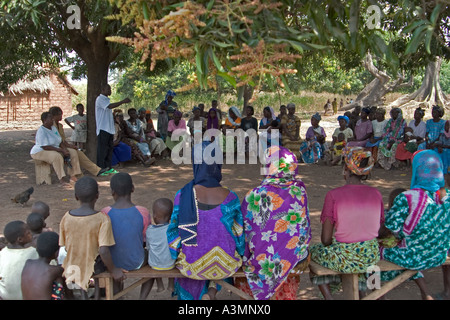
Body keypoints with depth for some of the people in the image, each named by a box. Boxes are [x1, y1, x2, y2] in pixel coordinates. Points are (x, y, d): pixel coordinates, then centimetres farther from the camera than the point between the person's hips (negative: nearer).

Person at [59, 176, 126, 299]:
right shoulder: (103, 219, -22)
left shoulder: (66, 217, -10)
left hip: (71, 269, 4)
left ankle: (83, 292, 34)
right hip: (93, 269, -3)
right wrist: (113, 270, -12)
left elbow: (64, 246, -2)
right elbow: (103, 251, -26)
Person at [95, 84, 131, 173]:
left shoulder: (106, 99, 21)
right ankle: (101, 168, -1)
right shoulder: (100, 99, -10)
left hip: (109, 128, 9)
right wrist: (123, 101, -26)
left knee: (110, 148, 10)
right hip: (103, 128, -9)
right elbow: (110, 106, -25)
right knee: (102, 149, -6)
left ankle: (108, 167, 16)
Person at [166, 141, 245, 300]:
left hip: (192, 265, 1)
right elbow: (239, 234, -4)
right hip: (226, 266, 0)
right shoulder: (230, 197, -17)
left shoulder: (183, 195, -19)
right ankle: (213, 290, 18)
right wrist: (239, 255, 15)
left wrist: (174, 256, 9)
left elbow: (174, 232, -10)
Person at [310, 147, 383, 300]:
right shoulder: (376, 193, -4)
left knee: (314, 250, 25)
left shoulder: (333, 195, -16)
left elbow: (326, 239, -14)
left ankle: (327, 295, 18)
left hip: (344, 258, -4)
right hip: (371, 256, 4)